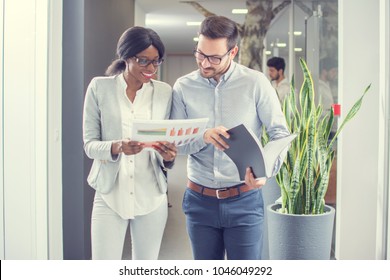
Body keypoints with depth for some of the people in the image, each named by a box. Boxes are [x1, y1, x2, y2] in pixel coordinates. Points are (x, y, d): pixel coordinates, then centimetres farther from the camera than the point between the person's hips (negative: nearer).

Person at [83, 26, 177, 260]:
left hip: (151, 197, 2)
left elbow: (169, 143, 7)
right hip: (110, 196, -2)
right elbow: (89, 144, -3)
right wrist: (116, 147, -24)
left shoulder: (165, 92, 3)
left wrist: (168, 156, -16)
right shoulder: (100, 87, -2)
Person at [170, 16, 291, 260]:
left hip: (245, 201, -2)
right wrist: (203, 137, -23)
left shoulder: (256, 82, -6)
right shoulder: (184, 87, -1)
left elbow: (281, 134, -5)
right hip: (199, 200, 2)